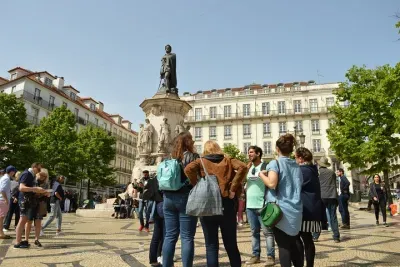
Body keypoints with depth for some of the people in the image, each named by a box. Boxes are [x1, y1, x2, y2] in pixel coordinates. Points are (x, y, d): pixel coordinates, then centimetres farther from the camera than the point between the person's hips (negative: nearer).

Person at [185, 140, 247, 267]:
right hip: (226, 203, 2)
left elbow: (188, 169, -13)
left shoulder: (201, 161, 7)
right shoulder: (228, 160, 11)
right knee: (231, 244, 14)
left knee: (211, 245, 7)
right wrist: (233, 189, -6)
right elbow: (242, 167, -7)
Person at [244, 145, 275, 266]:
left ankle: (270, 256, 5)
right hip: (250, 205, 7)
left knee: (267, 231, -1)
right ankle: (255, 255, 20)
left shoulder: (265, 167, -8)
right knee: (254, 232, 12)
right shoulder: (249, 168, 12)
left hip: (262, 205, -7)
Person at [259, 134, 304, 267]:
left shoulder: (275, 163, -10)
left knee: (283, 244, 1)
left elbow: (272, 184, -23)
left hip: (281, 209, -6)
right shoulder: (296, 165, 10)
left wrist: (262, 175, -5)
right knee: (295, 241, 18)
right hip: (296, 209, 6)